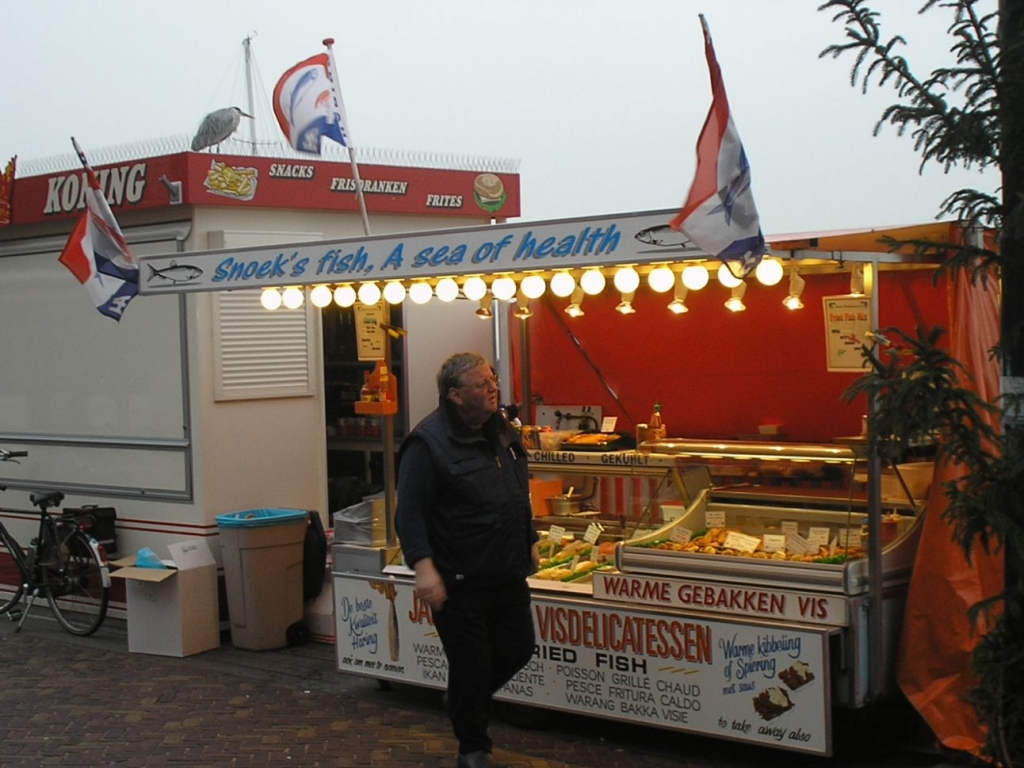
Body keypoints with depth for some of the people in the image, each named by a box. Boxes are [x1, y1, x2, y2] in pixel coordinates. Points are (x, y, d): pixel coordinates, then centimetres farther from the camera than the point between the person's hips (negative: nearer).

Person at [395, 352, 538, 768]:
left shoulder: (501, 432, 8)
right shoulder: (428, 443, -16)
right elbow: (409, 512, -19)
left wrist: (529, 542, 21)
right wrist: (423, 566, -27)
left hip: (508, 574, 8)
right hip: (459, 580, -7)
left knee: (518, 649, 14)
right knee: (470, 666, 2)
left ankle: (468, 702, 40)